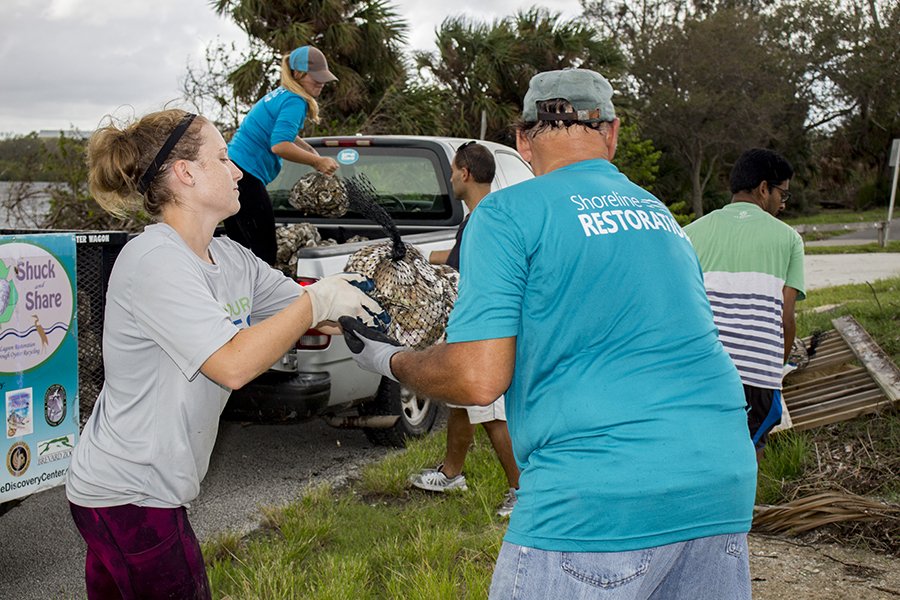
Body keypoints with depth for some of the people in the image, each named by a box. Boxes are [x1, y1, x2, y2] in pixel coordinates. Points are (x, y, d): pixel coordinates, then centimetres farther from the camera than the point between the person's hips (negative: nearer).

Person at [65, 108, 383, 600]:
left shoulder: (230, 259, 5)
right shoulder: (154, 261, -21)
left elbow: (312, 315, 9)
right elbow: (233, 365, -28)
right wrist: (317, 302, -20)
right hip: (129, 496, -8)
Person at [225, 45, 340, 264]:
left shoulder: (281, 94, 17)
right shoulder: (295, 102, -12)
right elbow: (279, 146, -26)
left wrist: (310, 152, 22)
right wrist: (318, 161, -16)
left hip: (232, 170, 10)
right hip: (245, 177, -10)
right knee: (264, 252, -11)